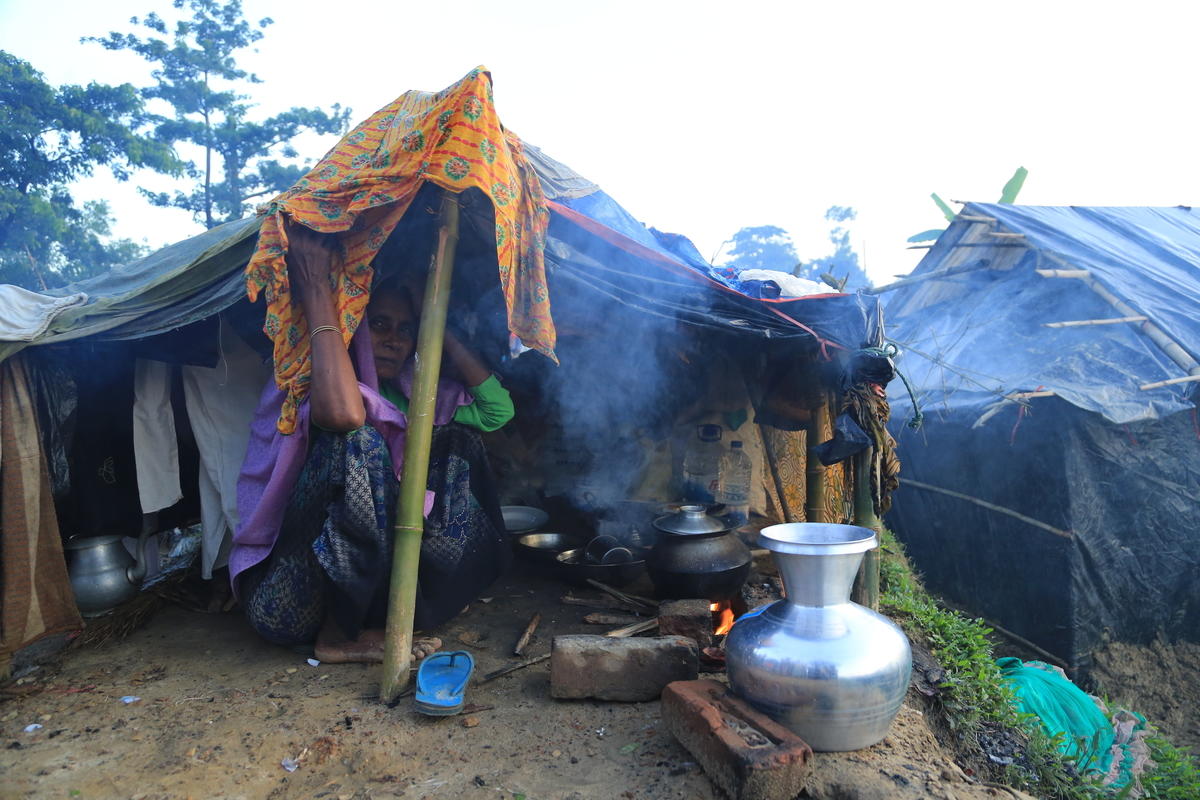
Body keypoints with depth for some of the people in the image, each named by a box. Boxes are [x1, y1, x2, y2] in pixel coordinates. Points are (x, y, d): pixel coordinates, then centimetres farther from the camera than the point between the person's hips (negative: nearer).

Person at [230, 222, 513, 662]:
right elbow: (342, 413, -38)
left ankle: (380, 620, -5)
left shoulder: (408, 399, 5)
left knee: (455, 443, -5)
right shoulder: (308, 387, -12)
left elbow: (497, 409, -5)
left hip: (357, 585, 6)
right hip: (286, 604, -6)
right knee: (357, 441, -29)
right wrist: (316, 289, -28)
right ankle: (340, 637, -14)